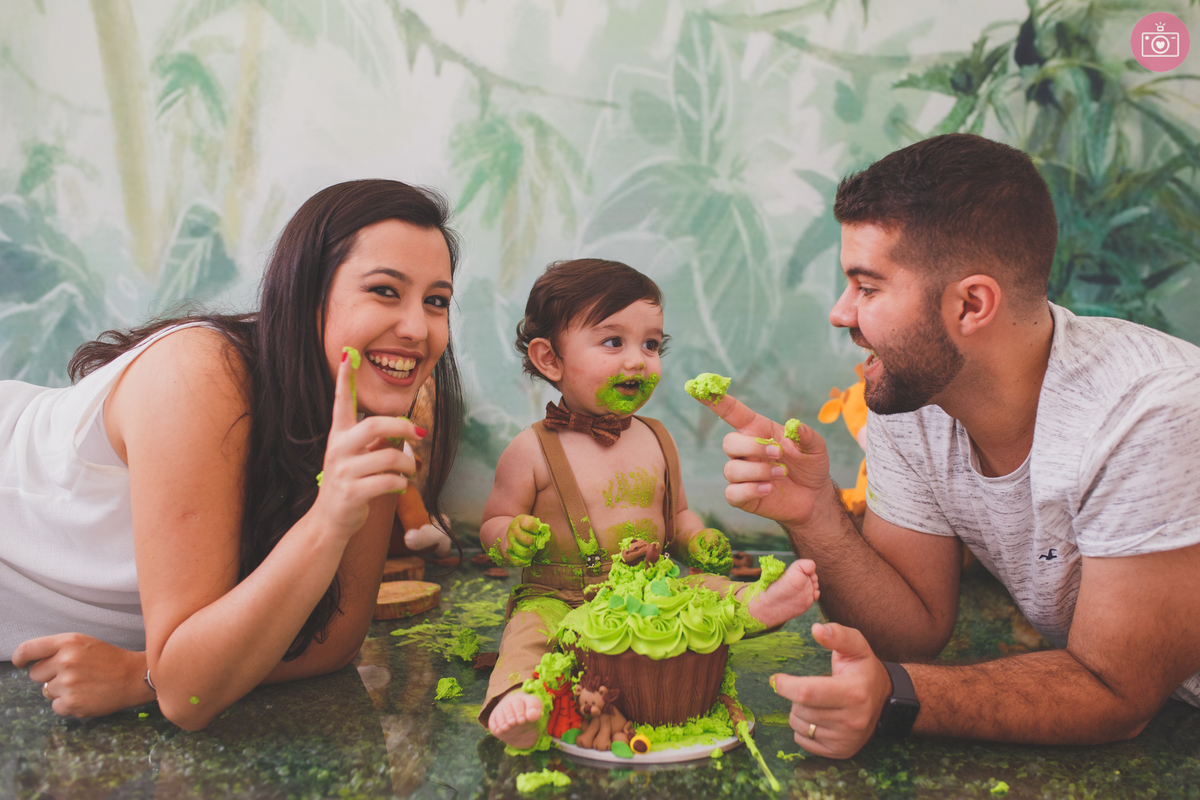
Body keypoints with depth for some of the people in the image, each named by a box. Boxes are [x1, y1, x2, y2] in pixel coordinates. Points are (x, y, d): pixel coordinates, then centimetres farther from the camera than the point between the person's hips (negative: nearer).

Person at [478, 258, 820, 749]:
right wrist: (511, 537, -22)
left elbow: (676, 513, 20)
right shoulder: (532, 451, -7)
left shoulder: (656, 441, 7)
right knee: (530, 630, -30)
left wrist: (696, 540, -1)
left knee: (710, 590, -14)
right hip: (560, 598, -4)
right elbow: (492, 523, 1)